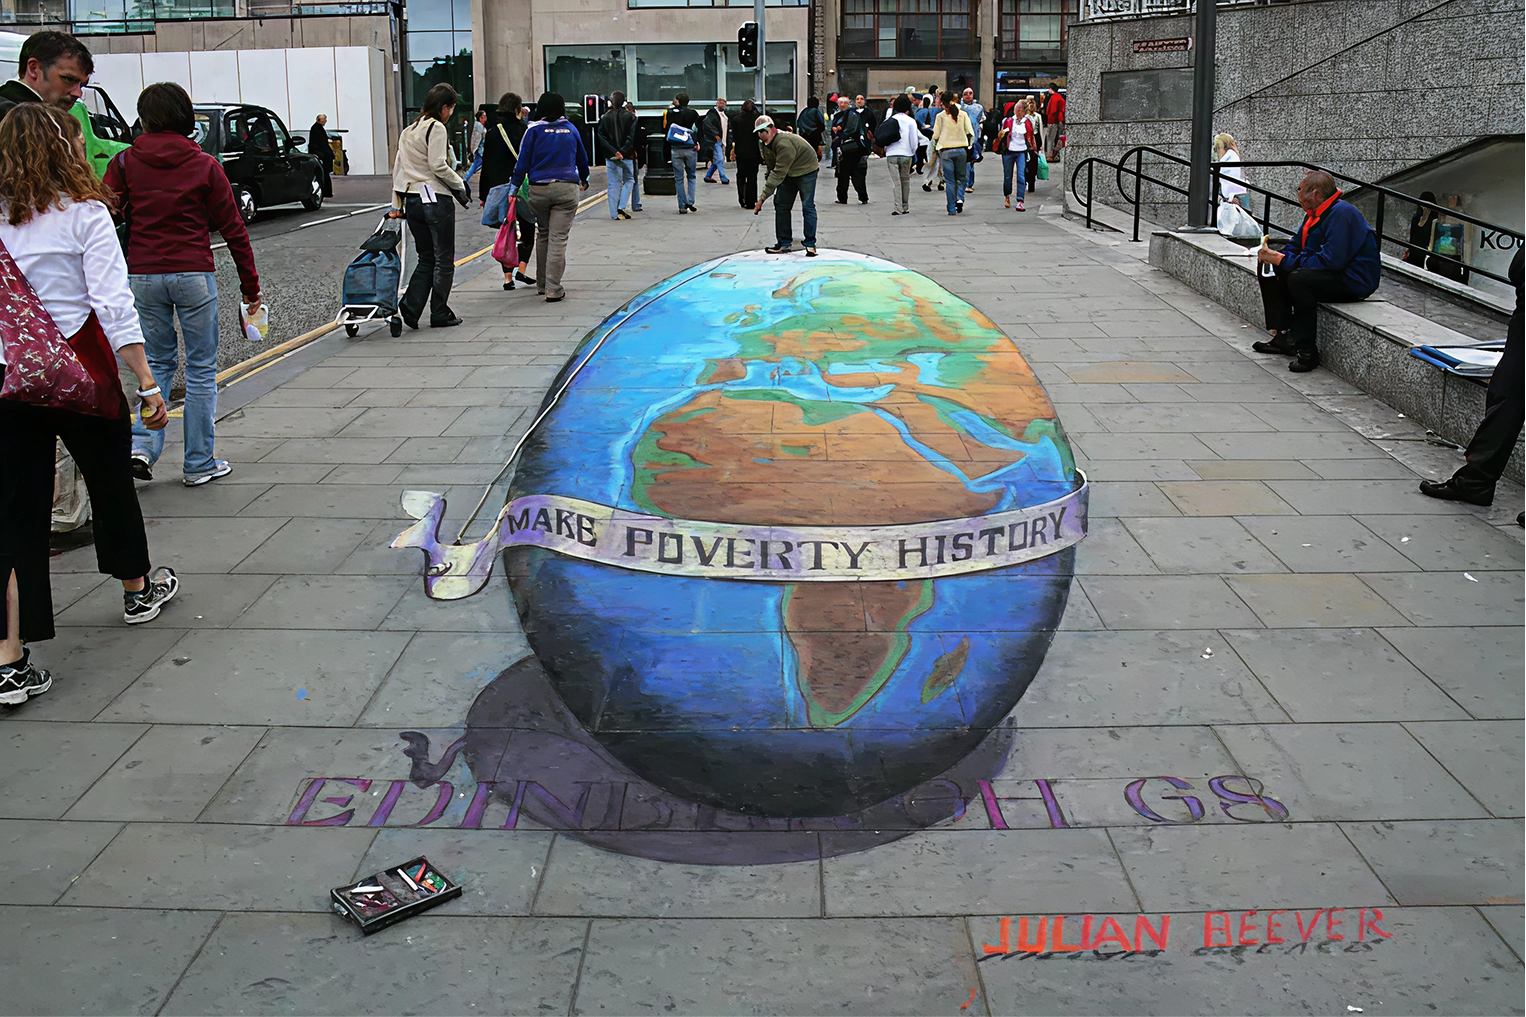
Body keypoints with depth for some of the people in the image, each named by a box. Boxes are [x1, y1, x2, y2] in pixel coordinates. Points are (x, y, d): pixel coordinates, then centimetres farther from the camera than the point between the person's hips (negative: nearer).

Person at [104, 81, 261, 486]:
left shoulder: (125, 163, 2)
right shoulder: (204, 166, -1)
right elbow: (233, 229, -2)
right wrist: (250, 286, 4)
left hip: (142, 277, 2)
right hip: (194, 275, -2)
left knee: (158, 362, 17)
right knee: (201, 368, 7)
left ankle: (142, 445, 2)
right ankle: (199, 463, 11)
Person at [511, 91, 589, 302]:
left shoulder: (534, 130, 1)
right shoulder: (571, 130, 9)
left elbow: (523, 162, -3)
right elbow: (582, 158, 21)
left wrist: (514, 187, 5)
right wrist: (584, 180, 39)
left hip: (538, 190, 0)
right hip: (566, 189, 0)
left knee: (542, 235, 16)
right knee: (558, 239, -3)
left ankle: (542, 283, 23)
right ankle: (553, 289, -6)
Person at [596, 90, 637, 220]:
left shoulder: (605, 118, 2)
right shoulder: (630, 117, -2)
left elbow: (601, 137, -5)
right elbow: (633, 137, -11)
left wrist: (613, 152, -11)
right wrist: (623, 152, -12)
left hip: (611, 157, 1)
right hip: (627, 156, -1)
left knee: (613, 184, 6)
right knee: (628, 181, 13)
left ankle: (614, 214, 5)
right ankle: (621, 207, -4)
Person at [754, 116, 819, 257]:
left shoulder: (784, 143, -35)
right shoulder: (763, 144, -7)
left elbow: (778, 173, -36)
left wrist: (763, 197, -36)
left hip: (806, 171, -8)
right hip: (787, 173, 8)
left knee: (808, 207, -10)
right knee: (781, 205, 4)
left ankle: (810, 244, -1)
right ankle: (784, 243, 9)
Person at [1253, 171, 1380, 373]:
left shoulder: (1342, 214, -23)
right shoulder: (1314, 214, 9)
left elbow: (1331, 260, -30)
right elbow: (1295, 246, 17)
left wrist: (1283, 260, -25)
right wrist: (1274, 257, -6)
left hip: (1354, 281, -11)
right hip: (1330, 273, 11)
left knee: (1298, 279, -34)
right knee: (1273, 273, 8)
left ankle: (1307, 351, -27)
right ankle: (1284, 336, 6)